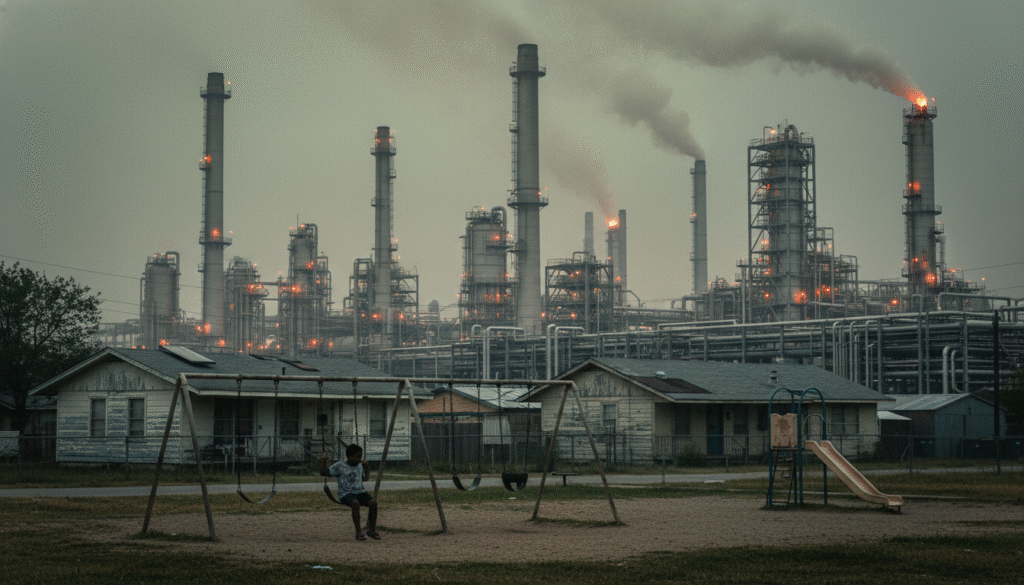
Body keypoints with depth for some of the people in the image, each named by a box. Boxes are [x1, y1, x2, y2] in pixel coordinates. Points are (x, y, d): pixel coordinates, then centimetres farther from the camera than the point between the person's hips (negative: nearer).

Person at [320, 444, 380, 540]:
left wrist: (367, 466, 18)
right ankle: (358, 532, -29)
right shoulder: (340, 466, -2)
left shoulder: (360, 465, 13)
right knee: (355, 503, -38)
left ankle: (372, 530, -12)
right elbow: (324, 473, -2)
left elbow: (366, 476, 33)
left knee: (373, 502, -24)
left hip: (359, 492, 5)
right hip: (345, 495, -5)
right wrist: (323, 461, -14)